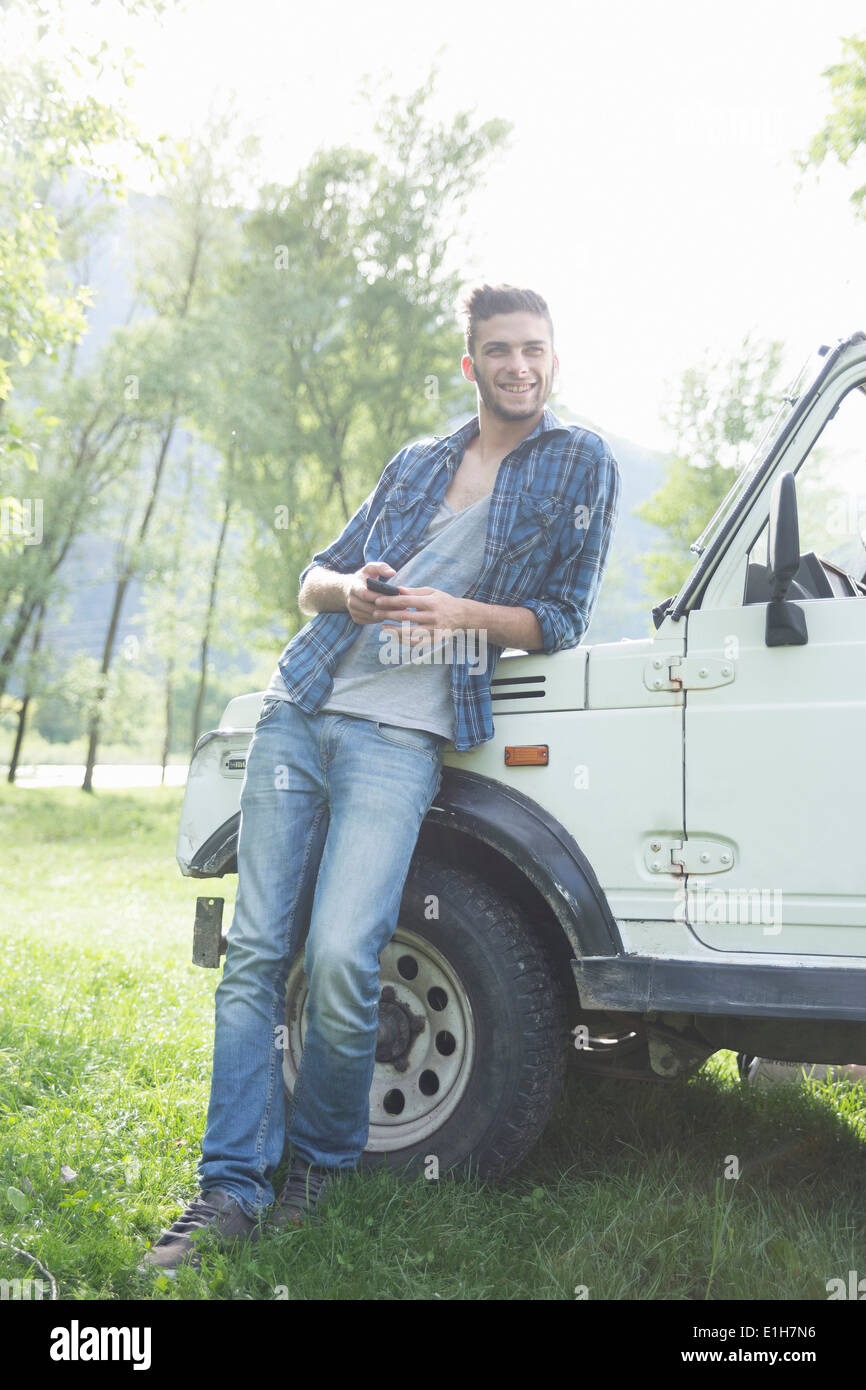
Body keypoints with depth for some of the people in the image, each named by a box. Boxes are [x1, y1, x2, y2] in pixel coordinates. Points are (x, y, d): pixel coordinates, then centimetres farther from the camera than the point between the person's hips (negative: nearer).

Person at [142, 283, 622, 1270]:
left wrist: (460, 613, -13)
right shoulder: (416, 465, 21)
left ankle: (321, 1167, 7)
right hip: (299, 711, 5)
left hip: (403, 737, -5)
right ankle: (232, 1189, 4)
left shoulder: (580, 466, 9)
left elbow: (561, 619, 4)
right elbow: (314, 577, 22)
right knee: (255, 952, -2)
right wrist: (348, 588, -3)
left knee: (340, 958, -18)